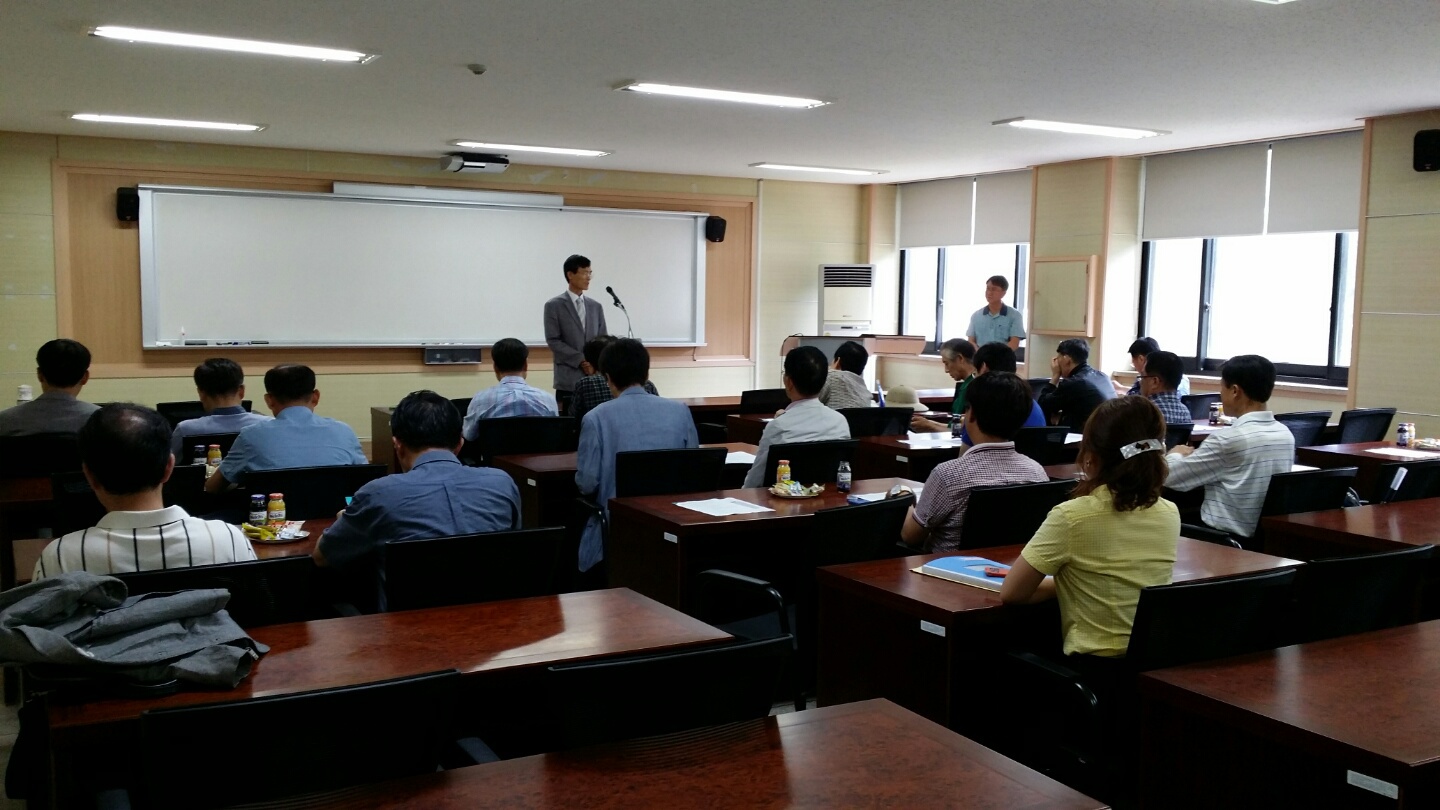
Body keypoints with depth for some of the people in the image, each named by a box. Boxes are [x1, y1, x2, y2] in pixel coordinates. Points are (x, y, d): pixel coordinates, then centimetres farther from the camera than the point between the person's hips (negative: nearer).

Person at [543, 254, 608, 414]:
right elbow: (553, 341, -6)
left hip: (595, 378, 4)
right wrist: (581, 361, -13)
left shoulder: (596, 307, 15)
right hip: (569, 380, -4)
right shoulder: (554, 306, 1)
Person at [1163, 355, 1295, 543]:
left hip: (1227, 538, -7)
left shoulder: (1227, 439, -20)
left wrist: (1176, 454, 9)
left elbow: (1170, 476, -13)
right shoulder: (1287, 435, 2)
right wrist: (1194, 456, 19)